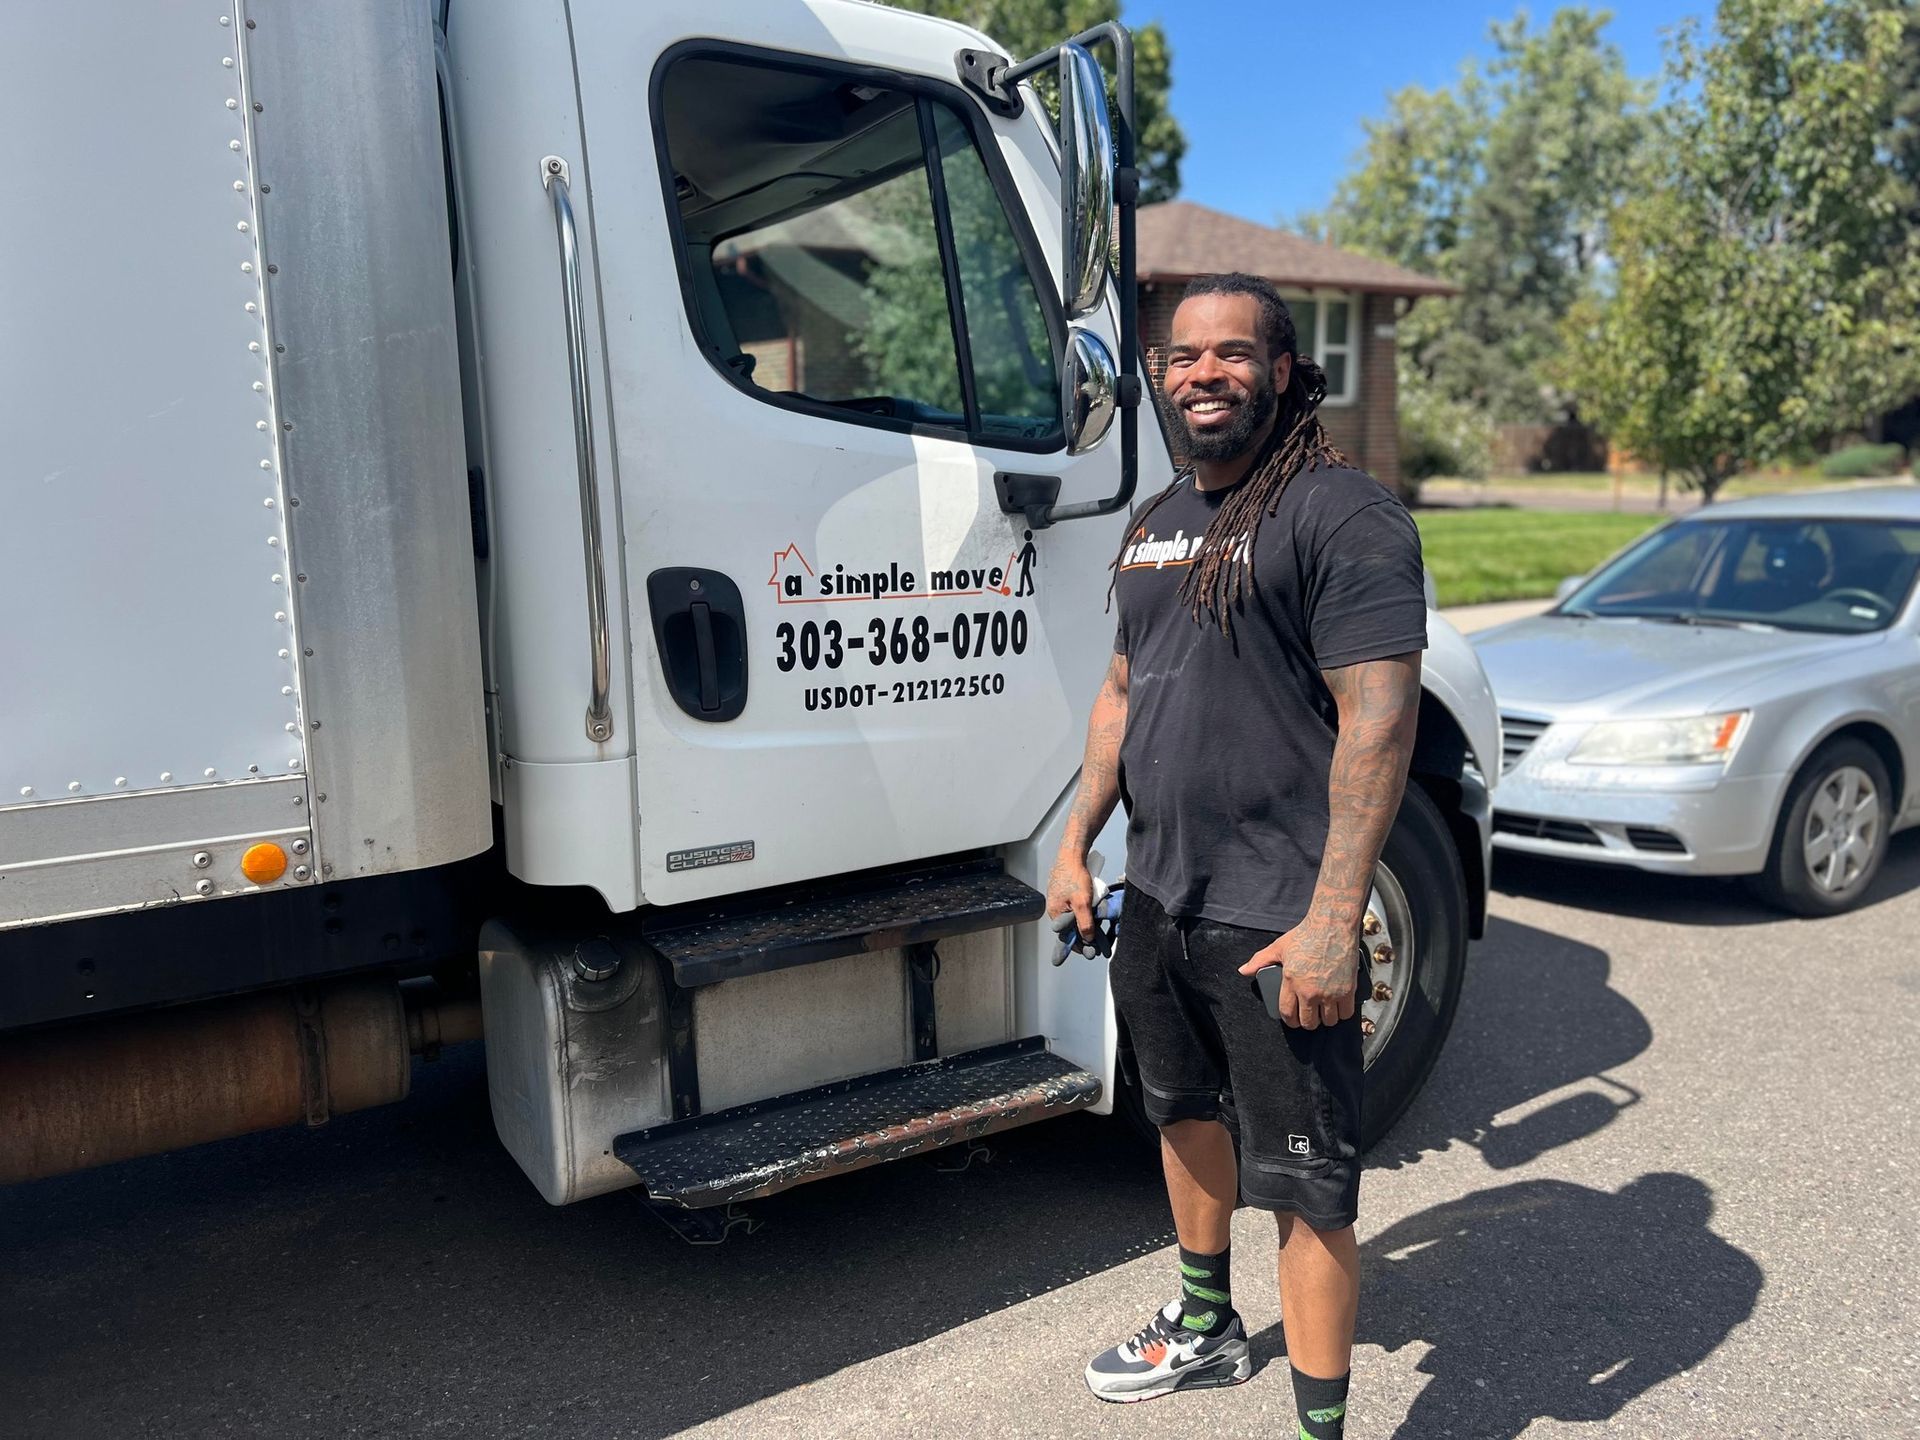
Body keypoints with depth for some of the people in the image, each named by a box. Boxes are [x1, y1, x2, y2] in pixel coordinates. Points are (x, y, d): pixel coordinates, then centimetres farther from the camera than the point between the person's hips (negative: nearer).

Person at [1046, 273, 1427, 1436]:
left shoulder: (1343, 513, -14)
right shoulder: (1157, 522, 12)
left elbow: (1380, 719, -20)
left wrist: (1333, 920, -25)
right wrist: (1077, 840, 13)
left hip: (1276, 920, -9)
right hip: (1157, 896, 9)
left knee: (1305, 1186, 2)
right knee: (1185, 1111, 25)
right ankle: (1208, 1329, 47)